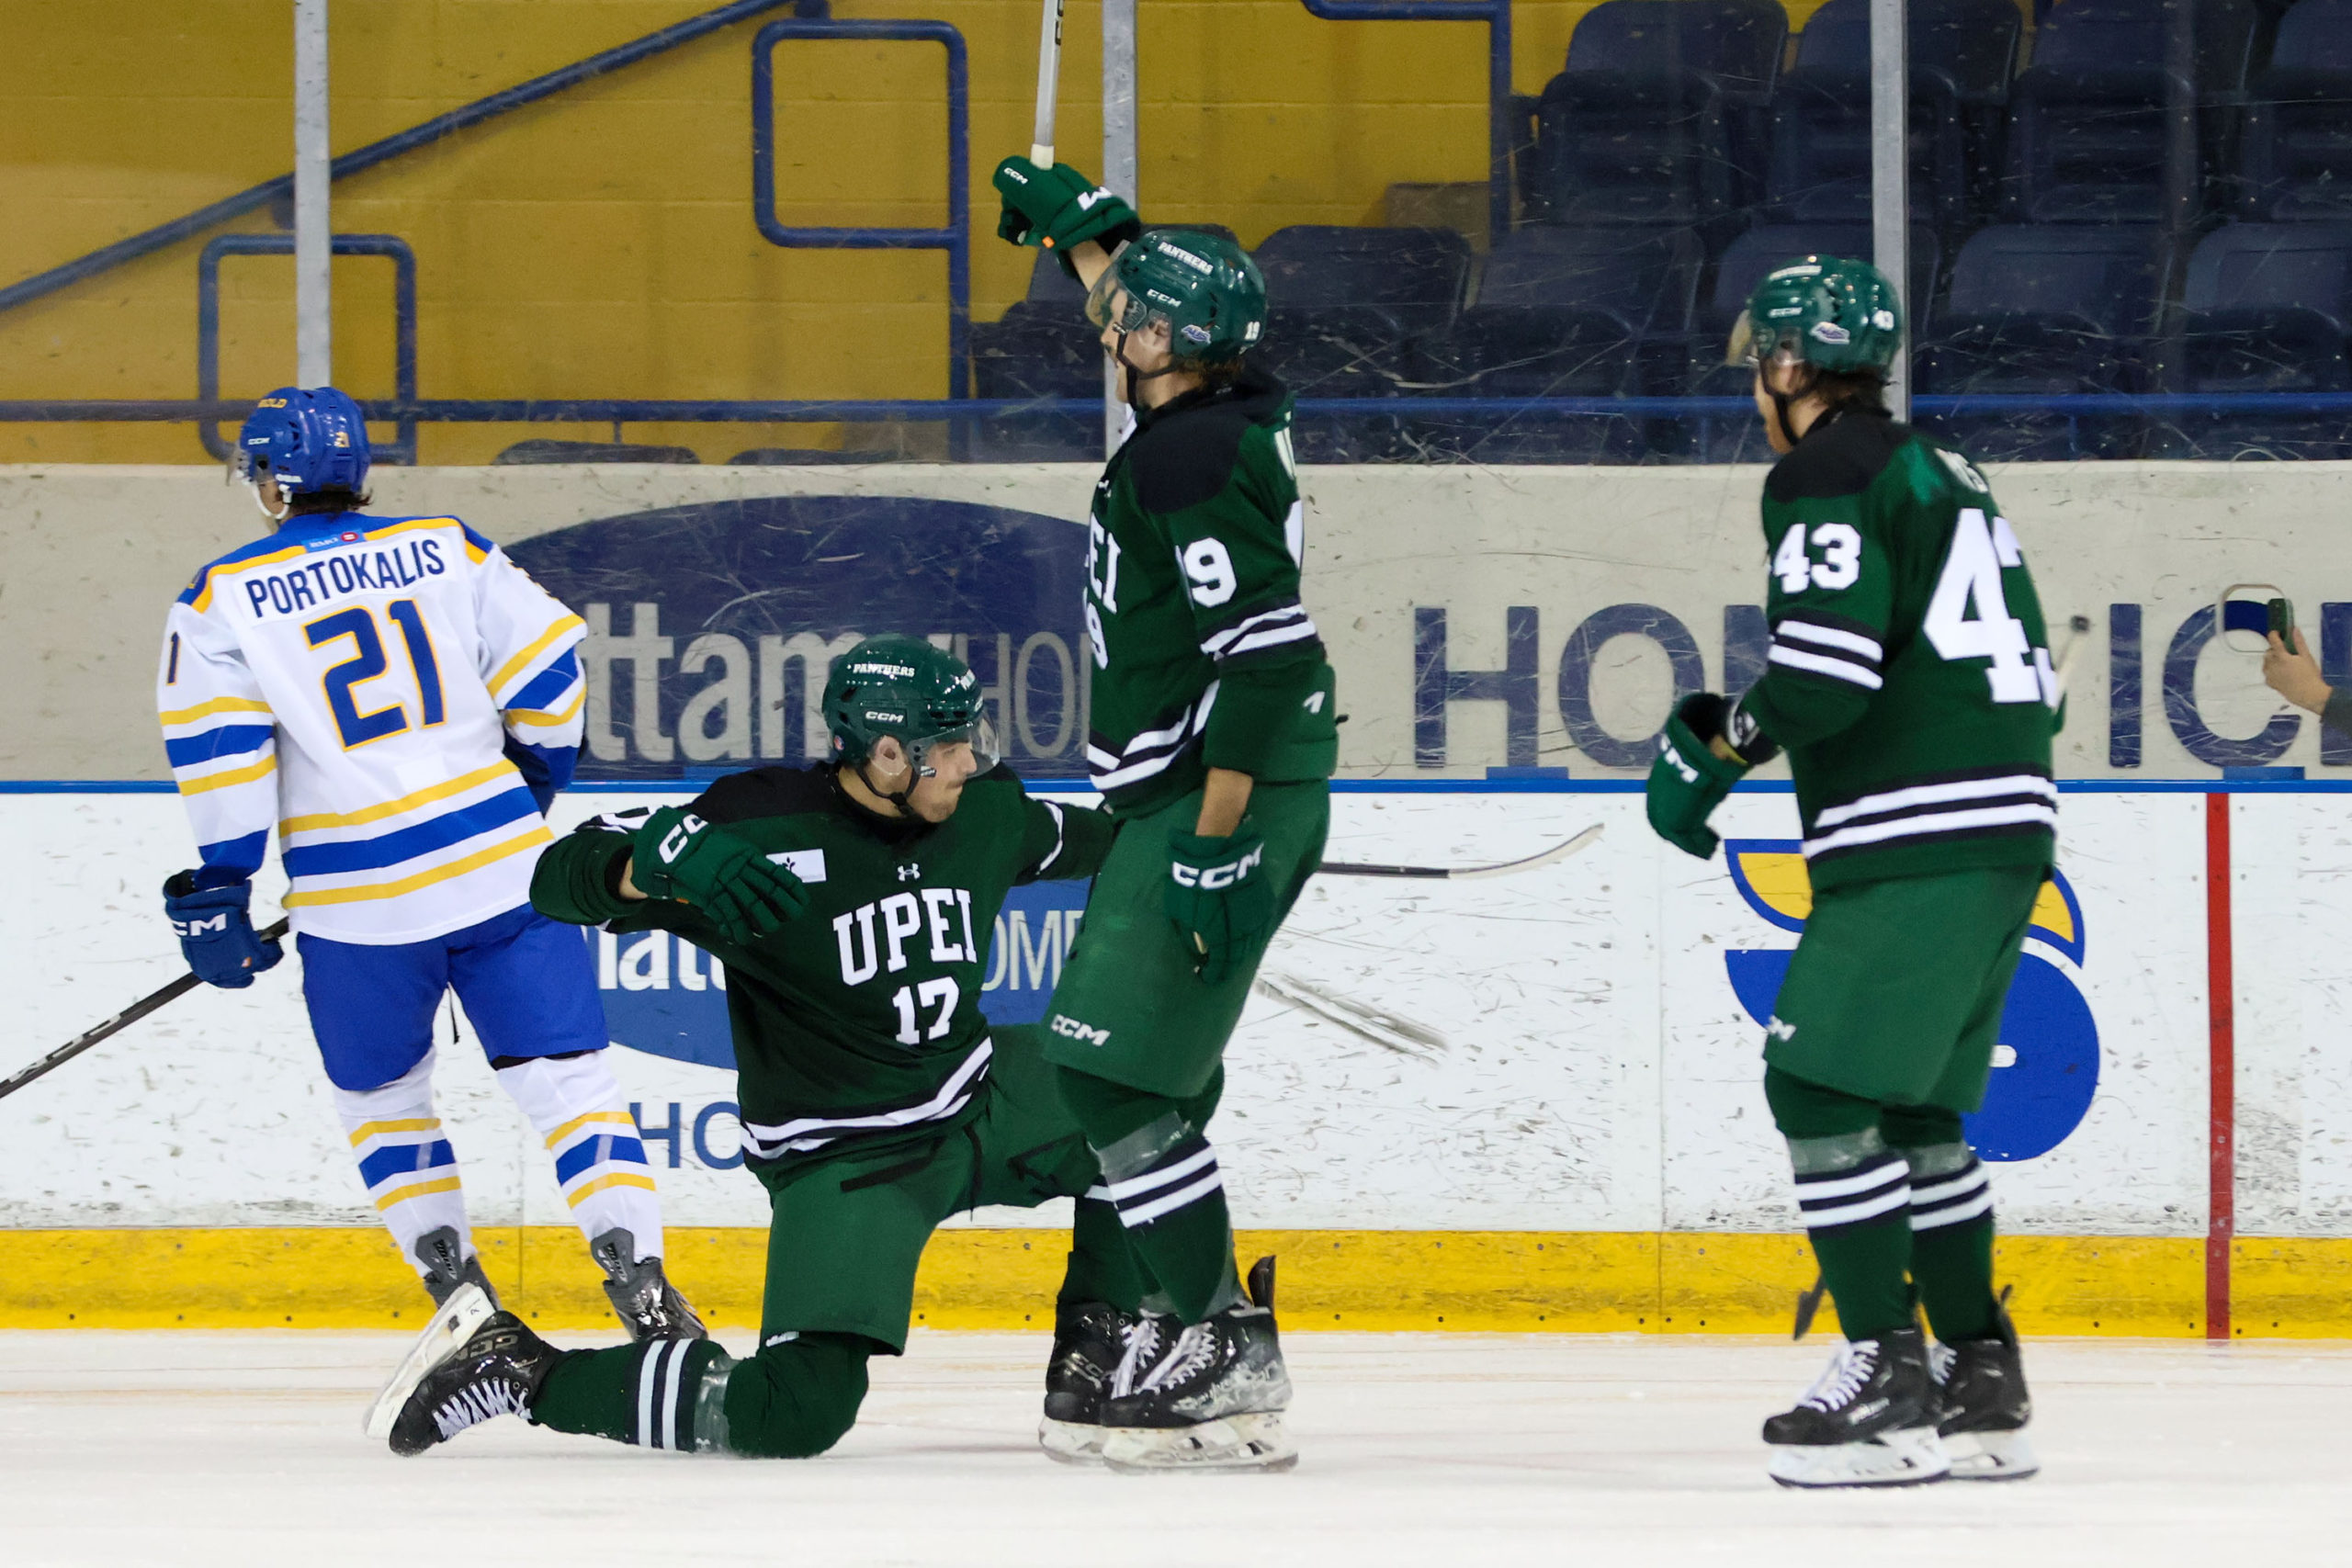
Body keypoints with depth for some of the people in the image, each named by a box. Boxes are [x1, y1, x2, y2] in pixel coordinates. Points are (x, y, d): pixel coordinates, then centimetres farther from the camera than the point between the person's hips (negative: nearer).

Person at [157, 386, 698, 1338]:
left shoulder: (222, 599, 1)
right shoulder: (448, 552, 6)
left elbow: (218, 757, -7)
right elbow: (546, 674, 5)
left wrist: (219, 893, -1)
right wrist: (534, 780, 23)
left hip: (357, 900, -1)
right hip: (502, 866, 1)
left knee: (381, 1094, 20)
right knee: (565, 1076, 2)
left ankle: (458, 1293, 14)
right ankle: (638, 1279, -12)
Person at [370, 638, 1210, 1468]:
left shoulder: (987, 813, -1)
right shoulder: (765, 830, -22)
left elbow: (1078, 838, 24)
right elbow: (562, 878, -28)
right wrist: (666, 856, -46)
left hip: (977, 1104, 7)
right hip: (841, 1155, -7)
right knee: (803, 1410, -22)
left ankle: (1093, 1357, 11)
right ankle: (518, 1369, -9)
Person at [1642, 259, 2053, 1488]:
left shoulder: (1829, 479, -7)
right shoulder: (1942, 476, 23)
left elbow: (1827, 674, -19)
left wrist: (1723, 740, -3)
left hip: (1916, 838, -10)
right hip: (2006, 827, 10)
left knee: (1824, 1084, -9)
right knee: (1912, 1108, 16)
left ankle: (1890, 1380, -14)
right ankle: (1980, 1385, 14)